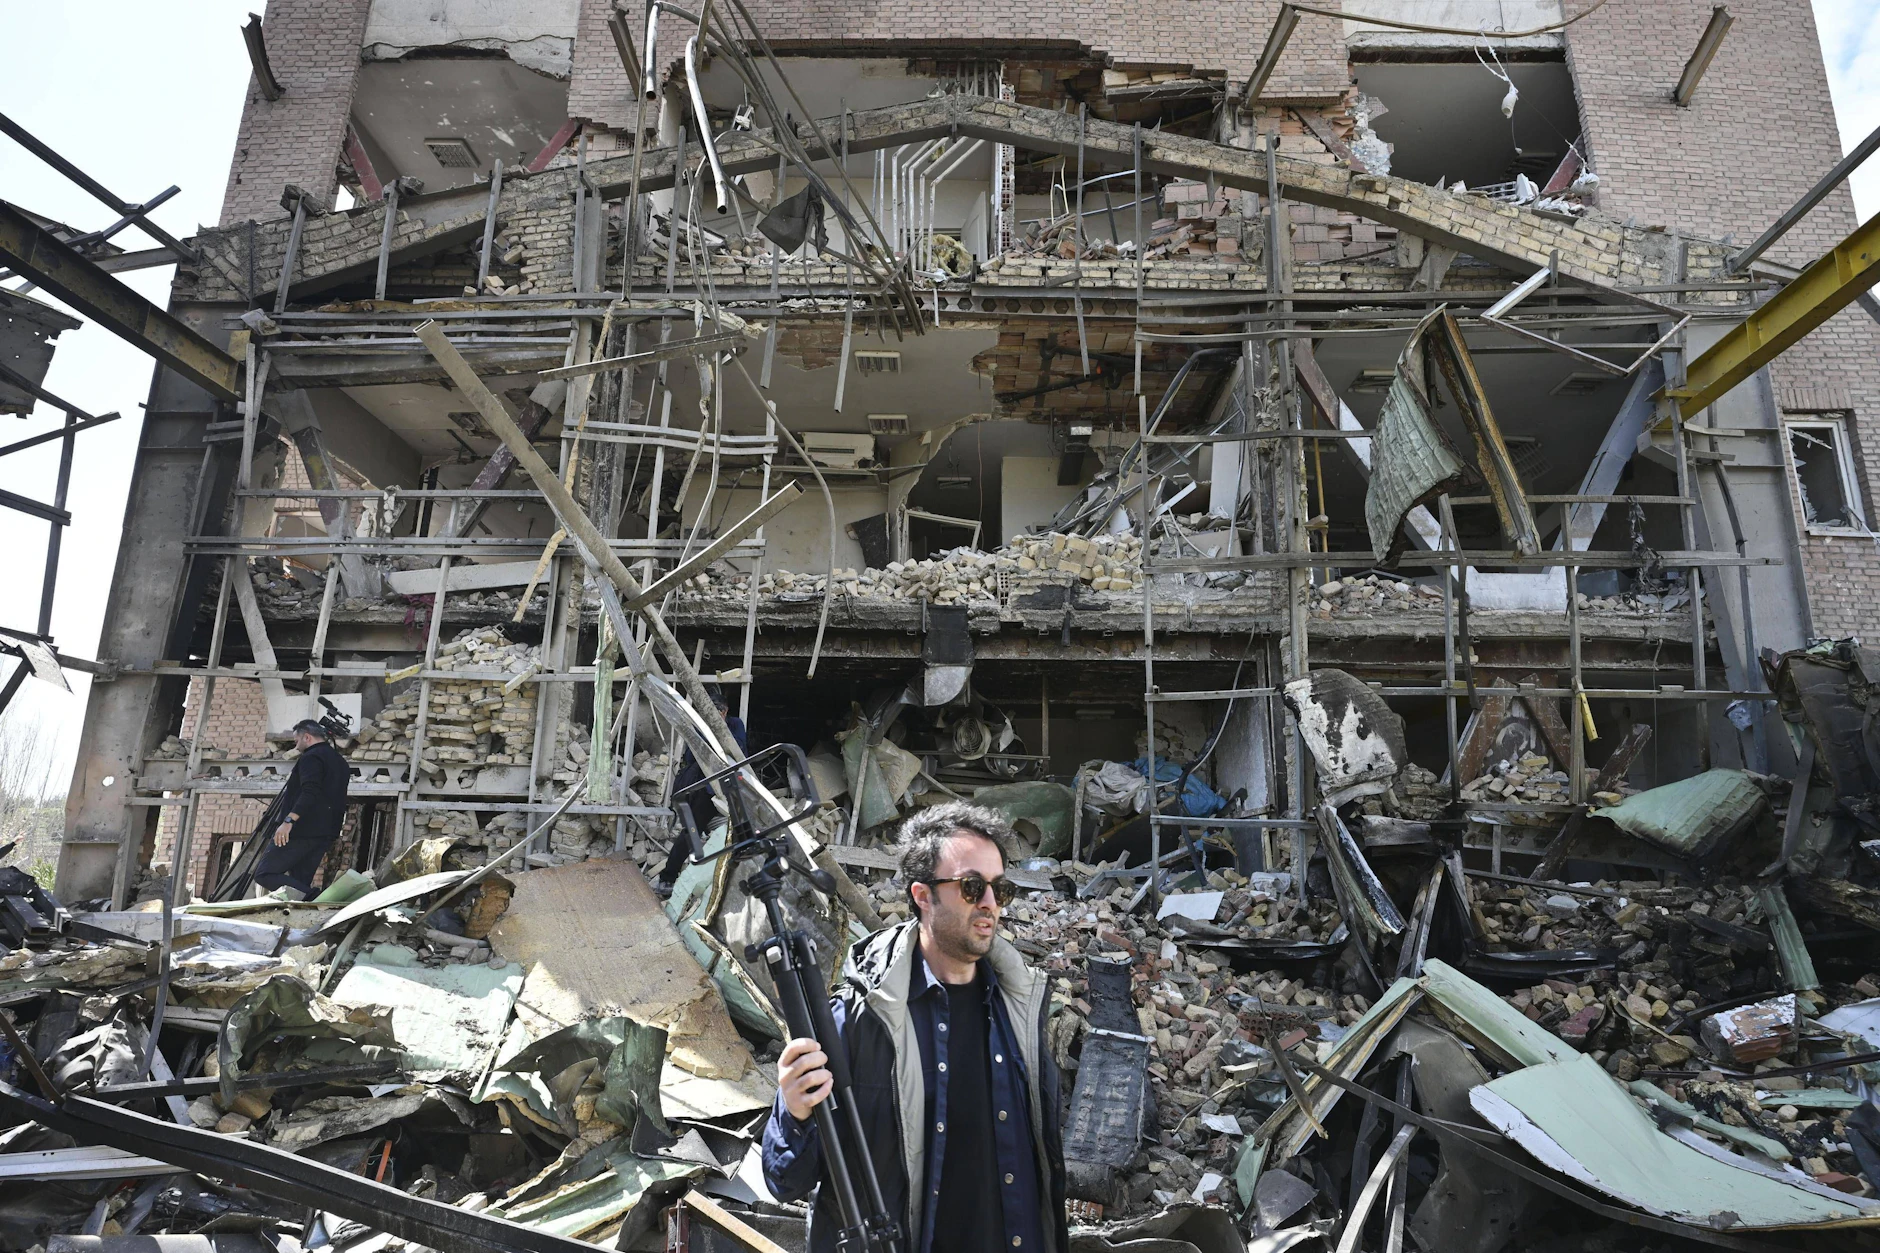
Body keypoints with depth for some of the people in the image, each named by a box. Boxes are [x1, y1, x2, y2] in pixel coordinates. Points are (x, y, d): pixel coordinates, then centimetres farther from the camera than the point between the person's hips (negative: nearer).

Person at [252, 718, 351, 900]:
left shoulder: (311, 757, -7)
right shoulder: (341, 762, 23)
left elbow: (309, 792, -23)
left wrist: (289, 820, -30)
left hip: (302, 830, -9)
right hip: (325, 833, 9)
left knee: (264, 873, -9)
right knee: (300, 883, 10)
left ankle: (314, 898, -30)